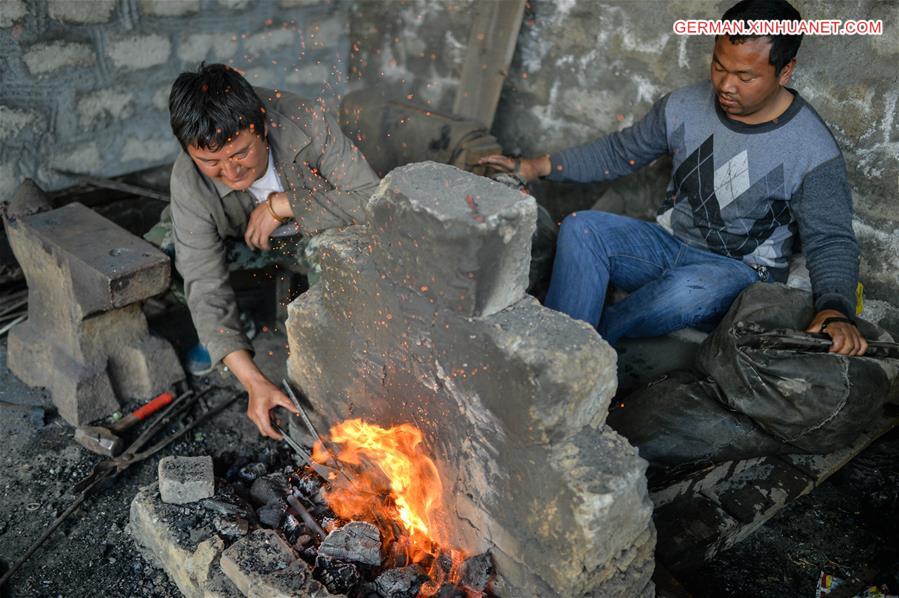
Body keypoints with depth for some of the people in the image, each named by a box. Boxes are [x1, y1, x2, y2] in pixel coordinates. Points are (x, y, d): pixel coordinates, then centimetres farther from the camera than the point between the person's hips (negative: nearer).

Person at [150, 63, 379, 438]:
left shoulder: (307, 123, -37)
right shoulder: (189, 183, -32)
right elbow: (206, 286, -34)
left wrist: (281, 205, -40)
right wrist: (253, 382, -44)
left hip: (315, 230, -1)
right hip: (244, 240, 1)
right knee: (164, 247, -15)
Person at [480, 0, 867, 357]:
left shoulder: (814, 151, -13)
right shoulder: (684, 107, -2)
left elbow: (831, 241, -11)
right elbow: (620, 152, 8)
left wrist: (834, 312, -31)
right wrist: (535, 167, -1)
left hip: (740, 270, -3)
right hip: (668, 242, 4)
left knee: (690, 289, -40)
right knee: (581, 228, -23)